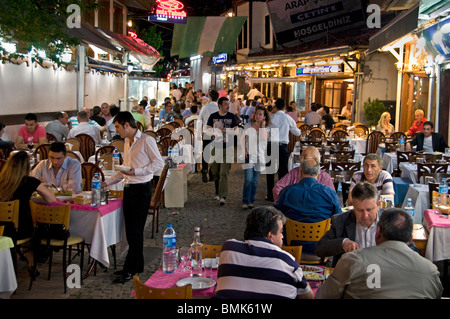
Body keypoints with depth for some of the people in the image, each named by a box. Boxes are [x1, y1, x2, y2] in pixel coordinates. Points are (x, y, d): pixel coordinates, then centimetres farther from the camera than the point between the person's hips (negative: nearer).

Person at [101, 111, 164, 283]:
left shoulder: (146, 140, -9)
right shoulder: (127, 142, 16)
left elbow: (159, 163, -12)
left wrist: (137, 171, -19)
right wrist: (106, 182, 19)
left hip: (141, 188, -8)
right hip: (129, 188, 8)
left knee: (135, 230, -4)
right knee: (130, 230, 11)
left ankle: (130, 270, 3)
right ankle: (137, 265, 22)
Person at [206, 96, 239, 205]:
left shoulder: (231, 116, 3)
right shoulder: (213, 116, 4)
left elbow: (236, 131, 1)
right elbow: (207, 131, 5)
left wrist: (225, 130, -15)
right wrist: (214, 132, -16)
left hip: (227, 148, -2)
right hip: (216, 147, 2)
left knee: (224, 173, -10)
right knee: (215, 172, 8)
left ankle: (223, 196, -11)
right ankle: (218, 193, 25)